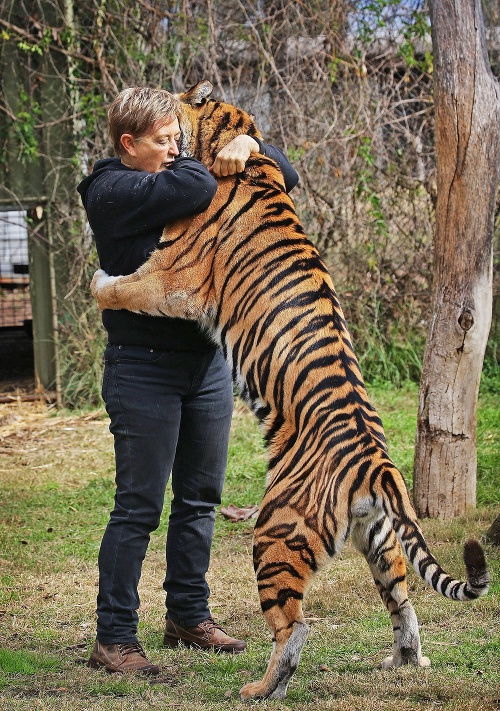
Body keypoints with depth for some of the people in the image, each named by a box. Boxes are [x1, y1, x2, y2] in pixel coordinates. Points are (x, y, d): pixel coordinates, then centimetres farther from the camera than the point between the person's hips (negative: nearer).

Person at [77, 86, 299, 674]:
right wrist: (197, 167, -4)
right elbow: (194, 187, -27)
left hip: (207, 363, 7)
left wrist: (249, 146, -5)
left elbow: (284, 178, 15)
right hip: (143, 367, -7)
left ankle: (188, 615, 27)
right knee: (139, 507, -5)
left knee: (200, 498, 13)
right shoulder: (112, 193, -11)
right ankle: (113, 638, 2)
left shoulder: (178, 173, 11)